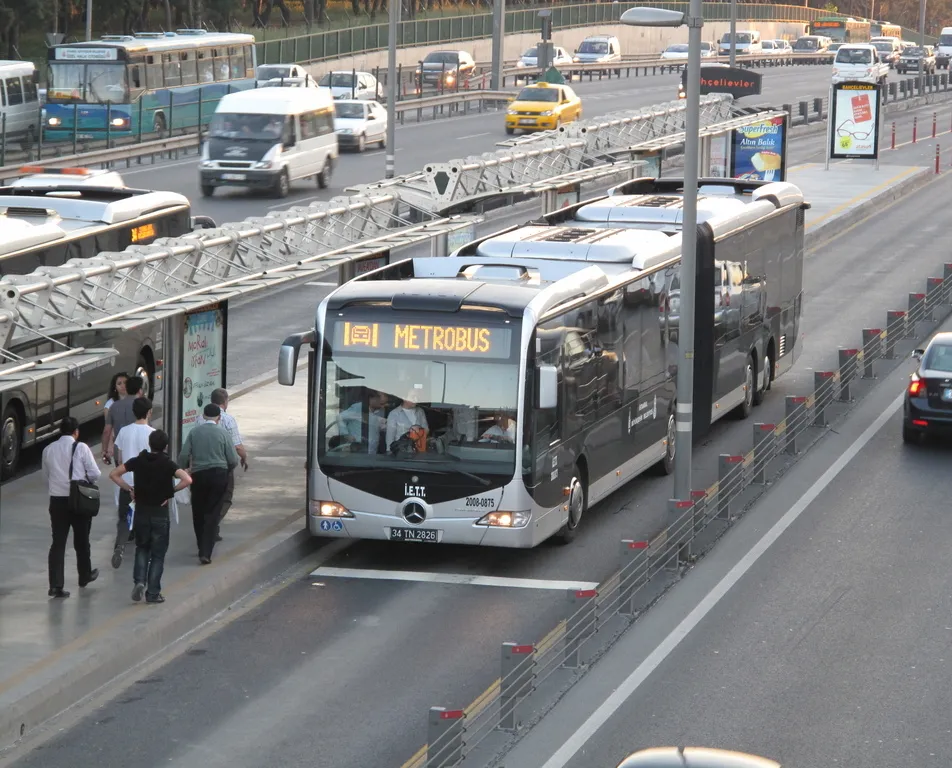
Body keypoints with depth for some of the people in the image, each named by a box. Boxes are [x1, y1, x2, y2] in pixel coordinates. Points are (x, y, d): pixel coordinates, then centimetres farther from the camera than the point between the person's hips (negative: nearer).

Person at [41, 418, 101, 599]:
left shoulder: (48, 450, 5)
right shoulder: (81, 448, -8)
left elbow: (46, 477, 12)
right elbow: (95, 473, -8)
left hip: (57, 499, 3)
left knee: (58, 542, 1)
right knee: (81, 540, 16)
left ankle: (56, 585, -9)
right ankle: (85, 576, 34)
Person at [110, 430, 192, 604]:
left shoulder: (138, 461, -2)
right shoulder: (168, 464, -10)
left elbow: (113, 474, -2)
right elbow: (187, 480, -23)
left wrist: (129, 489, 3)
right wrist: (171, 491, -9)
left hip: (141, 511, 2)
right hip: (160, 513, -2)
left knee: (142, 549, 20)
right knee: (158, 554, 7)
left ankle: (139, 581, -1)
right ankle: (153, 593, 6)